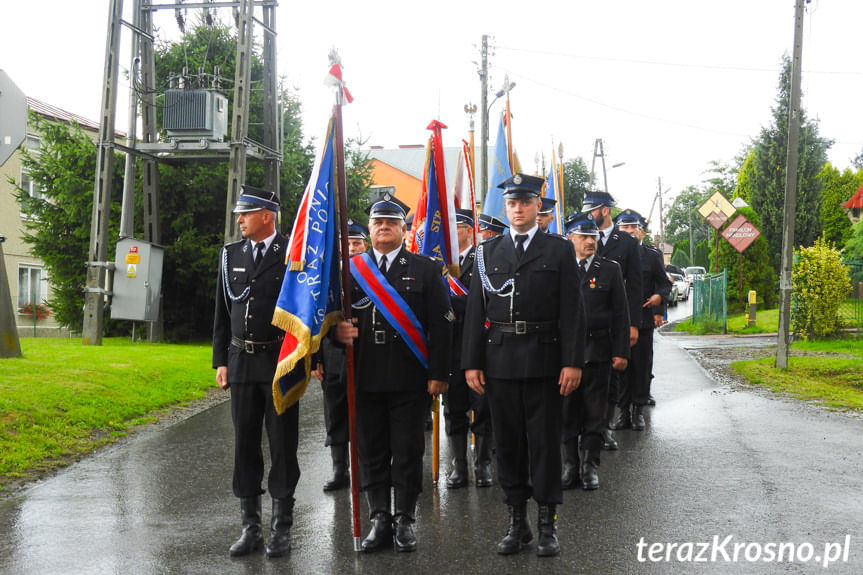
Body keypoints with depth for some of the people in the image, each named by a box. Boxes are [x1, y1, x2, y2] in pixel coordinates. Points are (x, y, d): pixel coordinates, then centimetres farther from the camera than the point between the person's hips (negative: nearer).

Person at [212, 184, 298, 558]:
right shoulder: (231, 255, 10)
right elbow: (222, 312, 13)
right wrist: (220, 361, 8)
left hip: (282, 363, -4)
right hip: (241, 362, 4)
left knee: (282, 446, 2)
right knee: (245, 446, 8)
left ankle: (282, 528, 13)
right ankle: (250, 526, 18)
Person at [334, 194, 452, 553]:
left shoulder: (425, 269, 4)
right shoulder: (350, 269, 10)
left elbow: (440, 325, 0)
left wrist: (438, 374, -6)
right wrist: (338, 331, -13)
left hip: (410, 379, -2)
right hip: (365, 379, 2)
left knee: (407, 452, 4)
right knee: (371, 452, 7)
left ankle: (405, 521, 15)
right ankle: (379, 520, 18)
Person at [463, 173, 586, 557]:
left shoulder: (559, 250, 4)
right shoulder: (487, 252, 10)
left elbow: (572, 310, -1)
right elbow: (476, 310, 8)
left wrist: (573, 362, -8)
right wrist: (471, 363, 2)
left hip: (544, 362, -2)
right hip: (500, 361, 2)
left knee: (545, 441, 3)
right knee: (507, 442, 8)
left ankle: (547, 525, 13)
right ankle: (517, 522, 19)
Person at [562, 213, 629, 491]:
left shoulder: (610, 269, 6)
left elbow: (620, 314, 5)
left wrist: (621, 352, -2)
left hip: (598, 351, 0)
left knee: (594, 412, 4)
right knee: (567, 412, 5)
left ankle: (590, 466, 14)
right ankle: (571, 465, 15)